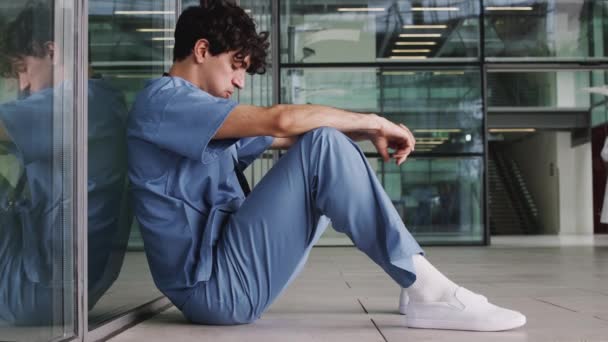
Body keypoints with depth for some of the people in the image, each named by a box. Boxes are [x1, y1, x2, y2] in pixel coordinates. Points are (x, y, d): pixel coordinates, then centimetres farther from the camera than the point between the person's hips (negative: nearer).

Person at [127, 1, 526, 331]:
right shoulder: (161, 99, -8)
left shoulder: (210, 120, 23)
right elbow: (281, 121, -20)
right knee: (322, 146, -20)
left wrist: (369, 132, 2)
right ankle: (425, 290, -18)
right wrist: (373, 122, -9)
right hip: (214, 284, -10)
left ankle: (414, 277, 10)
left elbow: (290, 139, 18)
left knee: (322, 145, 12)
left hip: (232, 269, 10)